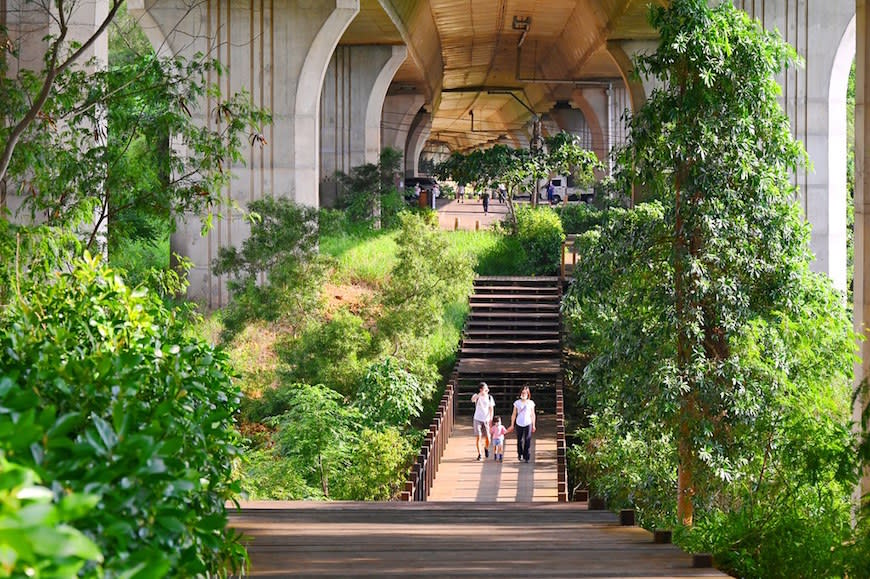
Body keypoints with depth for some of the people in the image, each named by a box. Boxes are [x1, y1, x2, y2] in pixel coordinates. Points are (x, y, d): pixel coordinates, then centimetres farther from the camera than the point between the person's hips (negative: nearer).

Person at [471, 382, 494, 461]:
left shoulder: (489, 397, 3)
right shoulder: (477, 396, -5)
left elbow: (491, 408, 6)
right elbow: (472, 399, -29)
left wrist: (491, 418, -6)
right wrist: (481, 393, -38)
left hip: (486, 420, 2)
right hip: (478, 419, -2)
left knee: (487, 437, -1)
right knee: (479, 437, -7)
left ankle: (486, 448, 30)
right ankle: (479, 454, 2)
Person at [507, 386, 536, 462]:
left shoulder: (531, 403, 3)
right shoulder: (517, 403, 3)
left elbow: (532, 415, 10)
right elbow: (514, 414, 7)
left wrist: (533, 425, 9)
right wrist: (512, 425, 6)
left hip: (528, 424, -1)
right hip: (519, 424, 1)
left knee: (527, 440, -7)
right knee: (519, 440, 8)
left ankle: (526, 457, -5)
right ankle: (520, 455, 27)